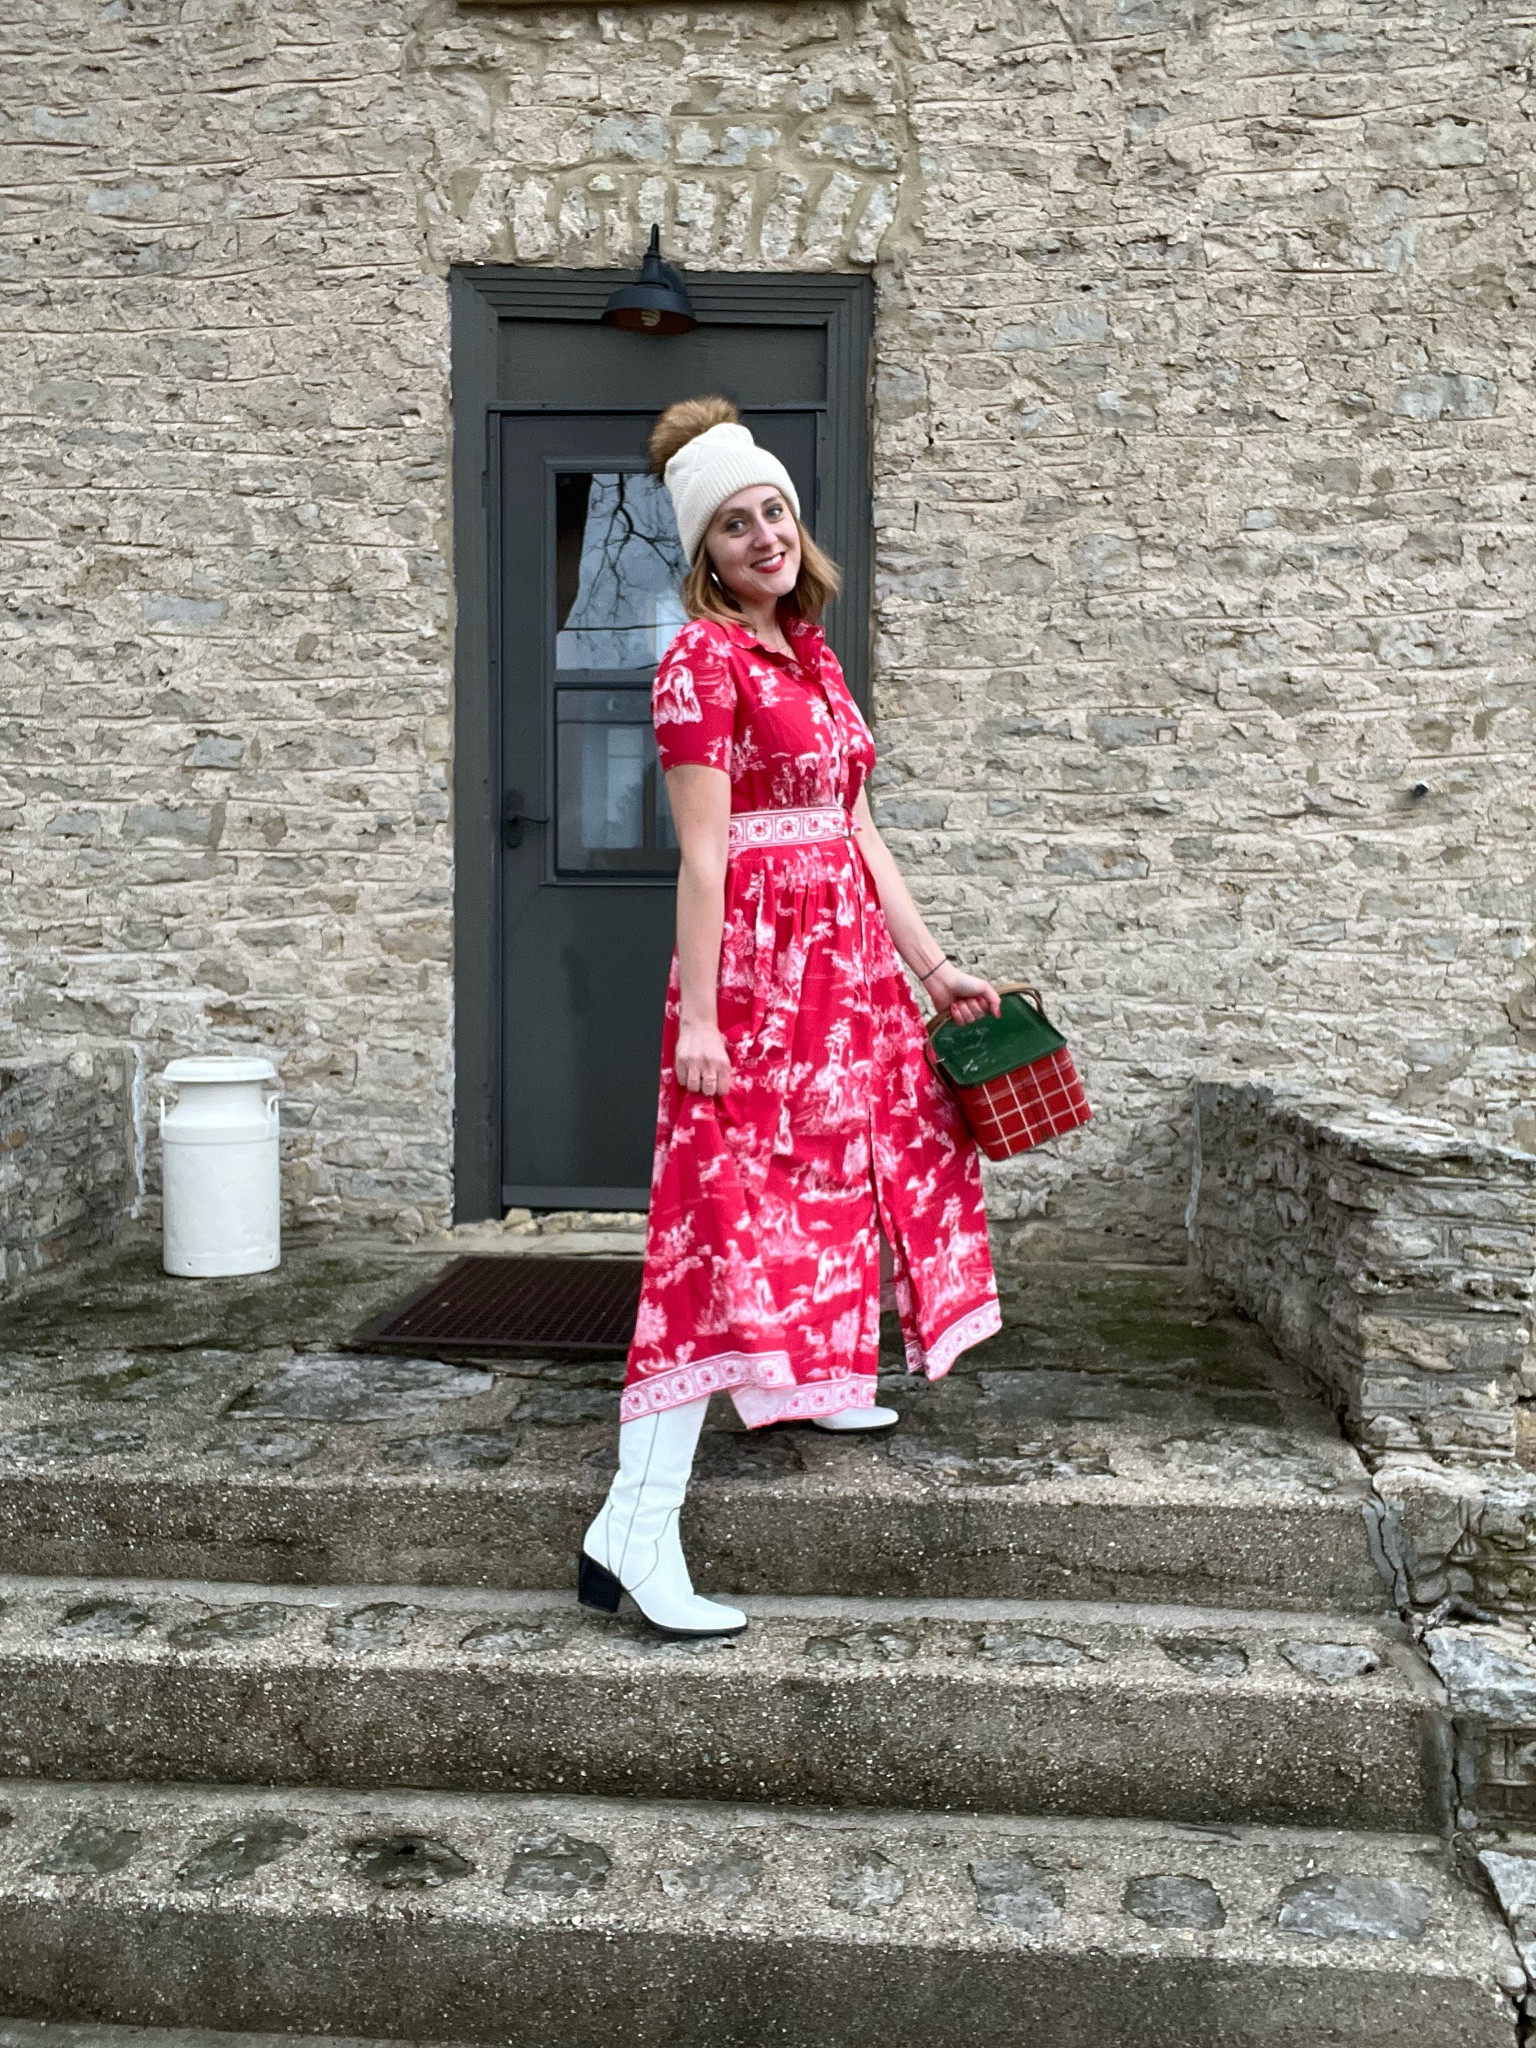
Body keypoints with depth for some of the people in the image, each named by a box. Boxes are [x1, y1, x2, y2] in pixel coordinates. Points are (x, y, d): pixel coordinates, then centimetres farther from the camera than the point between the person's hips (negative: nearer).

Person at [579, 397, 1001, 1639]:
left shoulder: (811, 656, 15)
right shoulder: (704, 660, -10)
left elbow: (856, 832, 15)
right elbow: (704, 853, -17)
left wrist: (934, 969, 14)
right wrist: (697, 1016, -20)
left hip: (844, 952, 9)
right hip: (753, 954, -9)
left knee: (855, 1152, 21)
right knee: (729, 1211, -13)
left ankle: (821, 1386, 42)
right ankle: (636, 1526, -11)